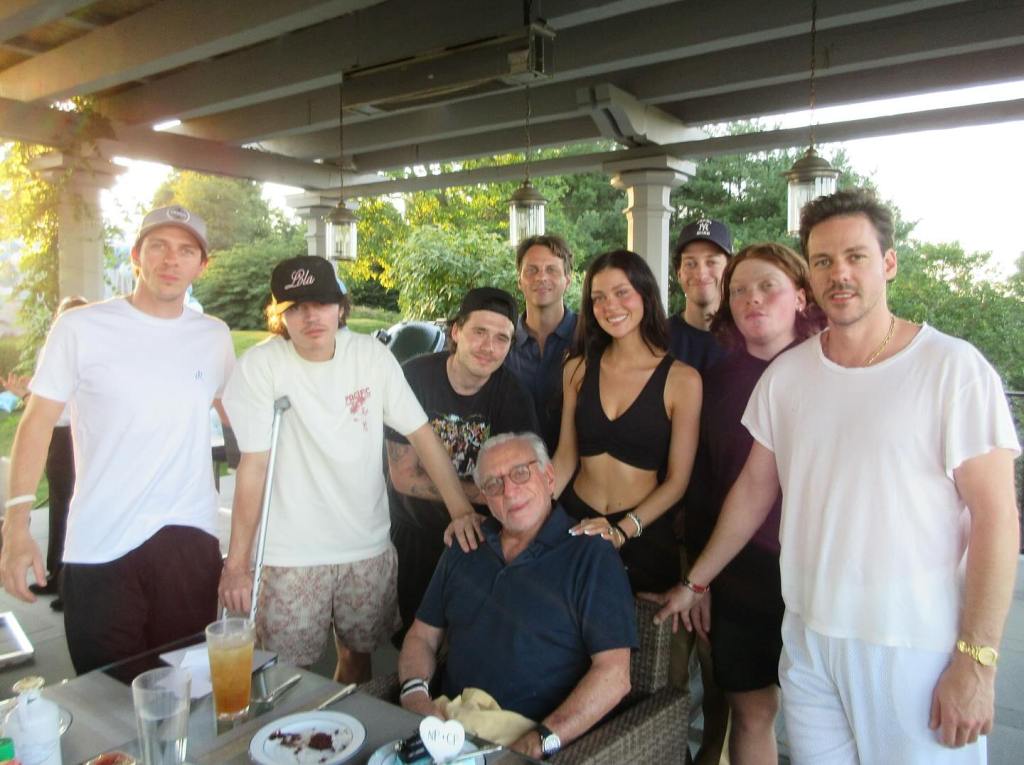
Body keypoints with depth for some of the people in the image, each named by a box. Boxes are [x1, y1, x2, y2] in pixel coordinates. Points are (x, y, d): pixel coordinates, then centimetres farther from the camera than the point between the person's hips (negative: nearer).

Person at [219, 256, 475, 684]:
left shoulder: (373, 355, -4)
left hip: (369, 546, 3)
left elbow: (420, 434, -3)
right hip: (291, 555, -2)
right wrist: (237, 562, -10)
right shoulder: (260, 366, -11)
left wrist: (461, 510, -9)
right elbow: (253, 465, -10)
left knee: (359, 654, 18)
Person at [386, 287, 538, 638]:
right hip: (413, 532, -1)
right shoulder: (414, 378, -19)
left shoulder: (513, 395, -12)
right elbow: (404, 476, -16)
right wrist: (479, 492, -21)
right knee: (414, 631, 16)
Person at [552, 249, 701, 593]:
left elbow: (676, 480, -9)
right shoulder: (577, 369, 0)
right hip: (574, 522, 3)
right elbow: (566, 456, 2)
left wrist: (622, 530, -19)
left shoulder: (682, 379, -10)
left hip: (644, 536, -2)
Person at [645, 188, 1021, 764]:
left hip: (917, 649, -3)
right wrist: (694, 582, 12)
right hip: (808, 636, 4)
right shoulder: (786, 374, 2)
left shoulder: (954, 368, -10)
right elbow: (755, 489, 10)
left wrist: (976, 663, -13)